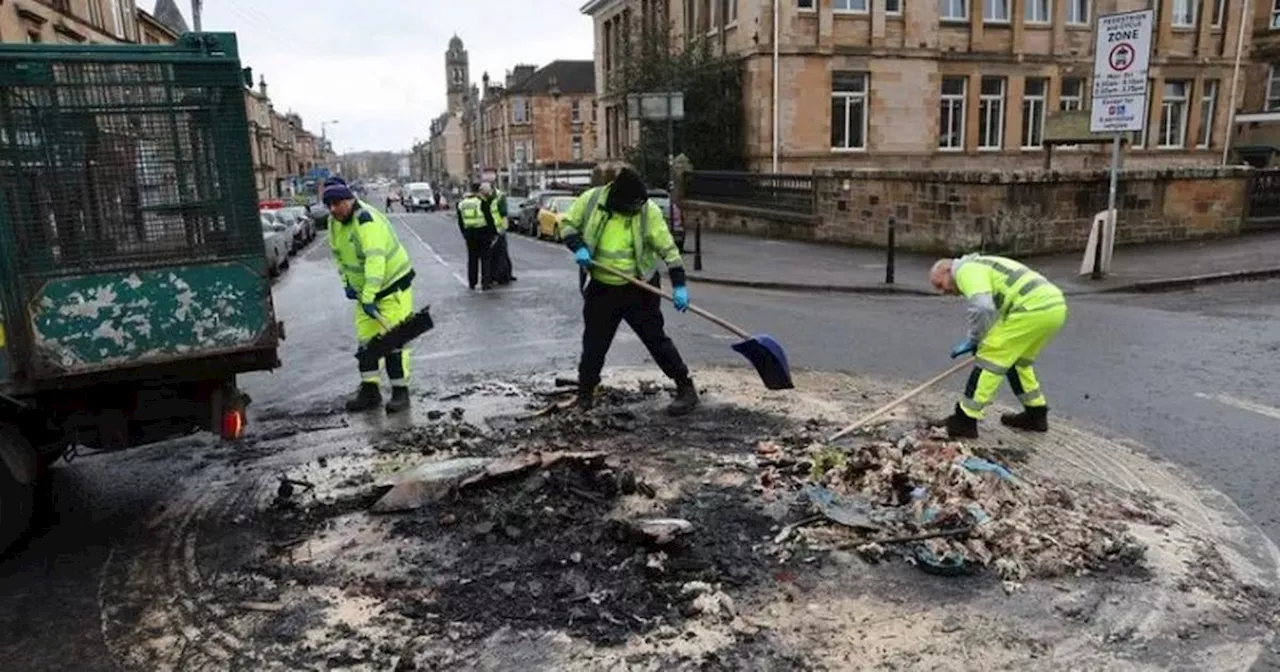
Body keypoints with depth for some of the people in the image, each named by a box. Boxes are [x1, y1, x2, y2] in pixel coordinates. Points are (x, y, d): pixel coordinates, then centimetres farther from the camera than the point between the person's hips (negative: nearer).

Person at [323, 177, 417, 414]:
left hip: (393, 284, -9)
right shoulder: (334, 223, 2)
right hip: (364, 290, 9)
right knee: (365, 339, 9)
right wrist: (346, 282, 5)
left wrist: (369, 296, -39)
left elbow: (375, 259, -35)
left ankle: (400, 392, 1)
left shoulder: (367, 220, -26)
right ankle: (370, 391, 17)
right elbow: (338, 254, 17)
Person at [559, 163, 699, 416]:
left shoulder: (648, 210, -14)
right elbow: (567, 224, 4)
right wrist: (578, 248, -16)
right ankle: (585, 393, 29)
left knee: (656, 338, 0)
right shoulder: (591, 200, -10)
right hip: (601, 288, 2)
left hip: (639, 289, -2)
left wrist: (679, 285, -18)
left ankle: (686, 388, 10)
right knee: (594, 343, 11)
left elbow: (667, 248, -12)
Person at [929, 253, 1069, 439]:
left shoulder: (966, 269, -4)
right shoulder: (978, 266, 27)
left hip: (1034, 309, -10)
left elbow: (982, 307, -22)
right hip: (1054, 305, 10)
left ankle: (965, 421, 2)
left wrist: (972, 340, -7)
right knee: (1016, 359, 26)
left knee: (989, 357, -3)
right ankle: (1036, 415, 34)